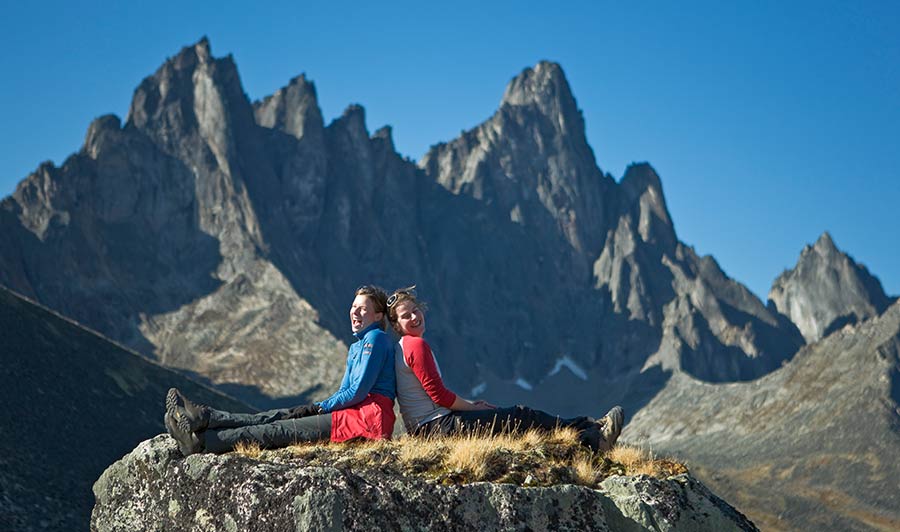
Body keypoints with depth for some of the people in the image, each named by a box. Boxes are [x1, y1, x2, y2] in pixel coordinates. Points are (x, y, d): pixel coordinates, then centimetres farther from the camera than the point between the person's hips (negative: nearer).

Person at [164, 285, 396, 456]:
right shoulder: (356, 347, 24)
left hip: (368, 417, -9)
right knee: (279, 416, -1)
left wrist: (320, 407, -5)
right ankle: (204, 418, -6)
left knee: (284, 430, -13)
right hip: (354, 410, 9)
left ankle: (200, 442, -16)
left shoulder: (376, 338, -7)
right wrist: (319, 407, 3)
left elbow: (359, 391, -13)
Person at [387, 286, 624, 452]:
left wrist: (471, 404, 10)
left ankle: (590, 427, 13)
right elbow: (440, 396, -16)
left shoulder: (407, 345, 19)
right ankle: (594, 438, -1)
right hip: (435, 426, -10)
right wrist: (474, 407, -1)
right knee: (522, 417, -7)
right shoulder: (417, 345, -13)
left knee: (518, 415, 10)